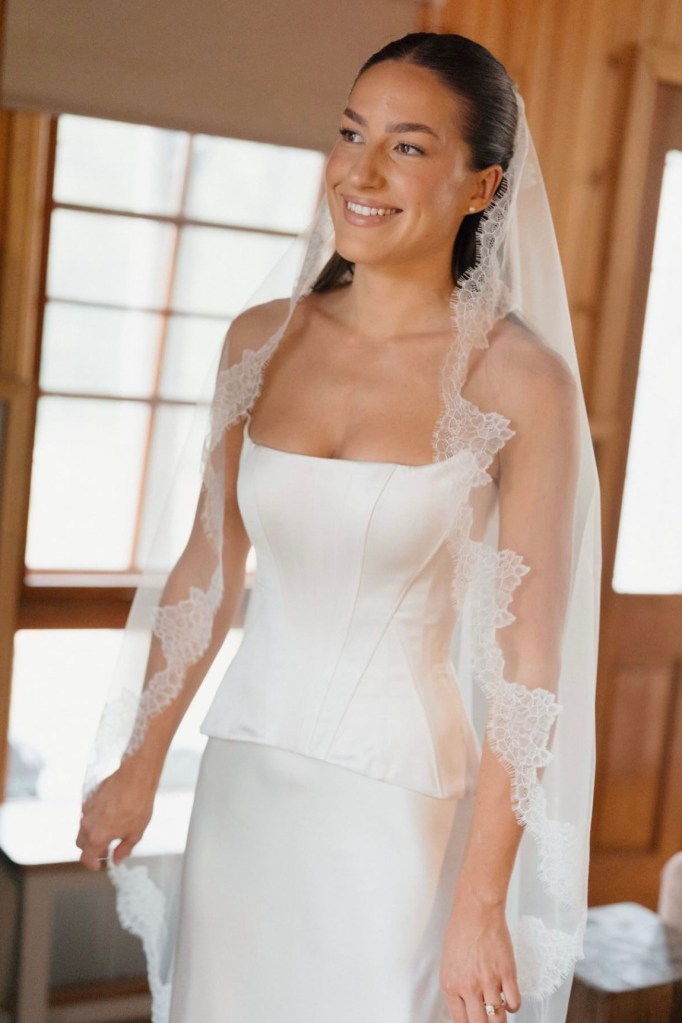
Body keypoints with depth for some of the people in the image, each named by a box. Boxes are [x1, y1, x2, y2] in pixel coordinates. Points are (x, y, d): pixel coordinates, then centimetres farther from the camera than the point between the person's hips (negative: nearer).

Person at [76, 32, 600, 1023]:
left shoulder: (520, 380, -13)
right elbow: (207, 570, 8)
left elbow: (526, 661, -12)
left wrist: (481, 901, -13)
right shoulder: (261, 339, 0)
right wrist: (138, 766, 11)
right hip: (242, 777, 4)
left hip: (397, 801, -4)